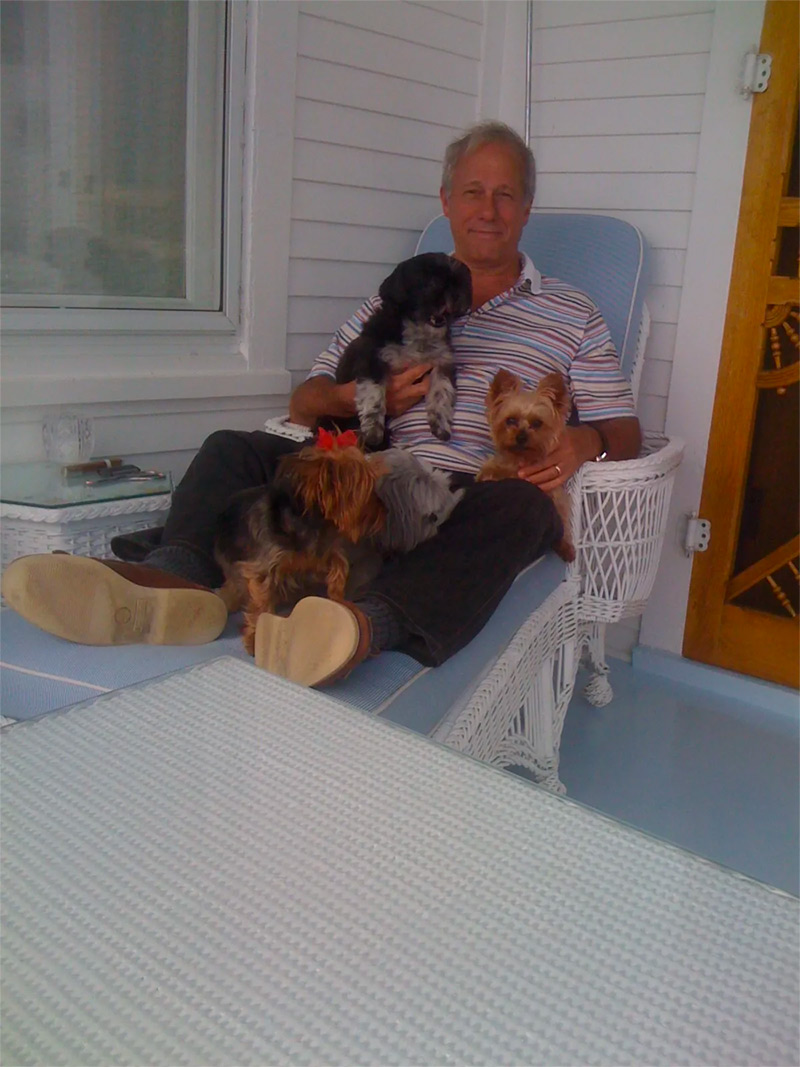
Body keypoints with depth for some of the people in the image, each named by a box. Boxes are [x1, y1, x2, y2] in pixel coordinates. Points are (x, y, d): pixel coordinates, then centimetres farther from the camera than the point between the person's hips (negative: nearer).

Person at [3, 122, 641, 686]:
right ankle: (178, 582, -46)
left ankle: (363, 626, -62)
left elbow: (624, 432, 13)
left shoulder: (571, 316, 20)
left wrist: (586, 443, -12)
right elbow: (305, 401, 21)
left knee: (520, 506, -38)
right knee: (235, 448, -16)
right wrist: (359, 397, -3)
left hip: (477, 499, -2)